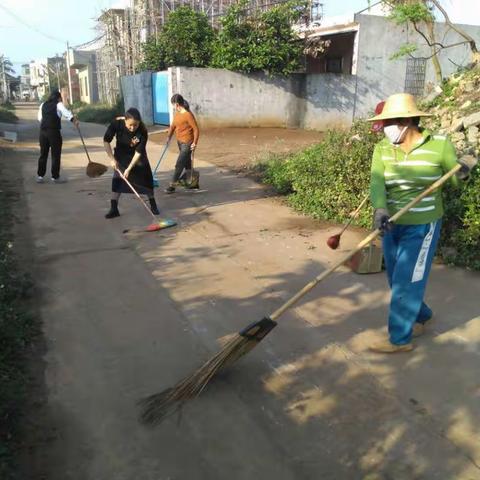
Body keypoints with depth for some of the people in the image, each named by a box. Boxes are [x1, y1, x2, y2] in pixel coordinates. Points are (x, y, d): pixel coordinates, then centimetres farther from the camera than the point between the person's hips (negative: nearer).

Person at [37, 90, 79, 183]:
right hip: (54, 132, -6)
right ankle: (55, 177, 5)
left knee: (43, 154, 13)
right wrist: (74, 120, -30)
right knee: (56, 155, 1)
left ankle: (40, 176, 14)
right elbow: (66, 113, -20)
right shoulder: (58, 104, -2)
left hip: (43, 131, 6)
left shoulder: (43, 105, 14)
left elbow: (40, 118, 21)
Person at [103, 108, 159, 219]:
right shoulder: (117, 123, -30)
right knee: (117, 179, -7)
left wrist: (129, 169, -30)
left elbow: (138, 152, -27)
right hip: (121, 155, 1)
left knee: (146, 178, -1)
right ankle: (114, 209, 0)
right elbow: (106, 141, -19)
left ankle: (153, 205, 17)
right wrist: (112, 159, -22)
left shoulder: (143, 131, -33)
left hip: (137, 156, -1)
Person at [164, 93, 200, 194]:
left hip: (187, 143, -9)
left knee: (179, 165, -8)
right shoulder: (177, 113, 5)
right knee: (187, 164, 19)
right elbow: (173, 125, 15)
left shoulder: (188, 115, -19)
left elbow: (196, 129, -17)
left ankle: (172, 186, -4)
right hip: (180, 142, 9)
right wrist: (168, 137, 5)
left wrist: (195, 143, -20)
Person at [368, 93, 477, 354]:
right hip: (393, 225, 5)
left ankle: (400, 339, 12)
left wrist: (464, 169, -17)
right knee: (397, 280, 17)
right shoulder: (382, 149, -4)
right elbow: (377, 182, -19)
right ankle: (421, 316, 43)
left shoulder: (439, 145, -11)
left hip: (422, 226, -5)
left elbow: (454, 178, 4)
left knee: (407, 282, -2)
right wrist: (380, 209, -36)